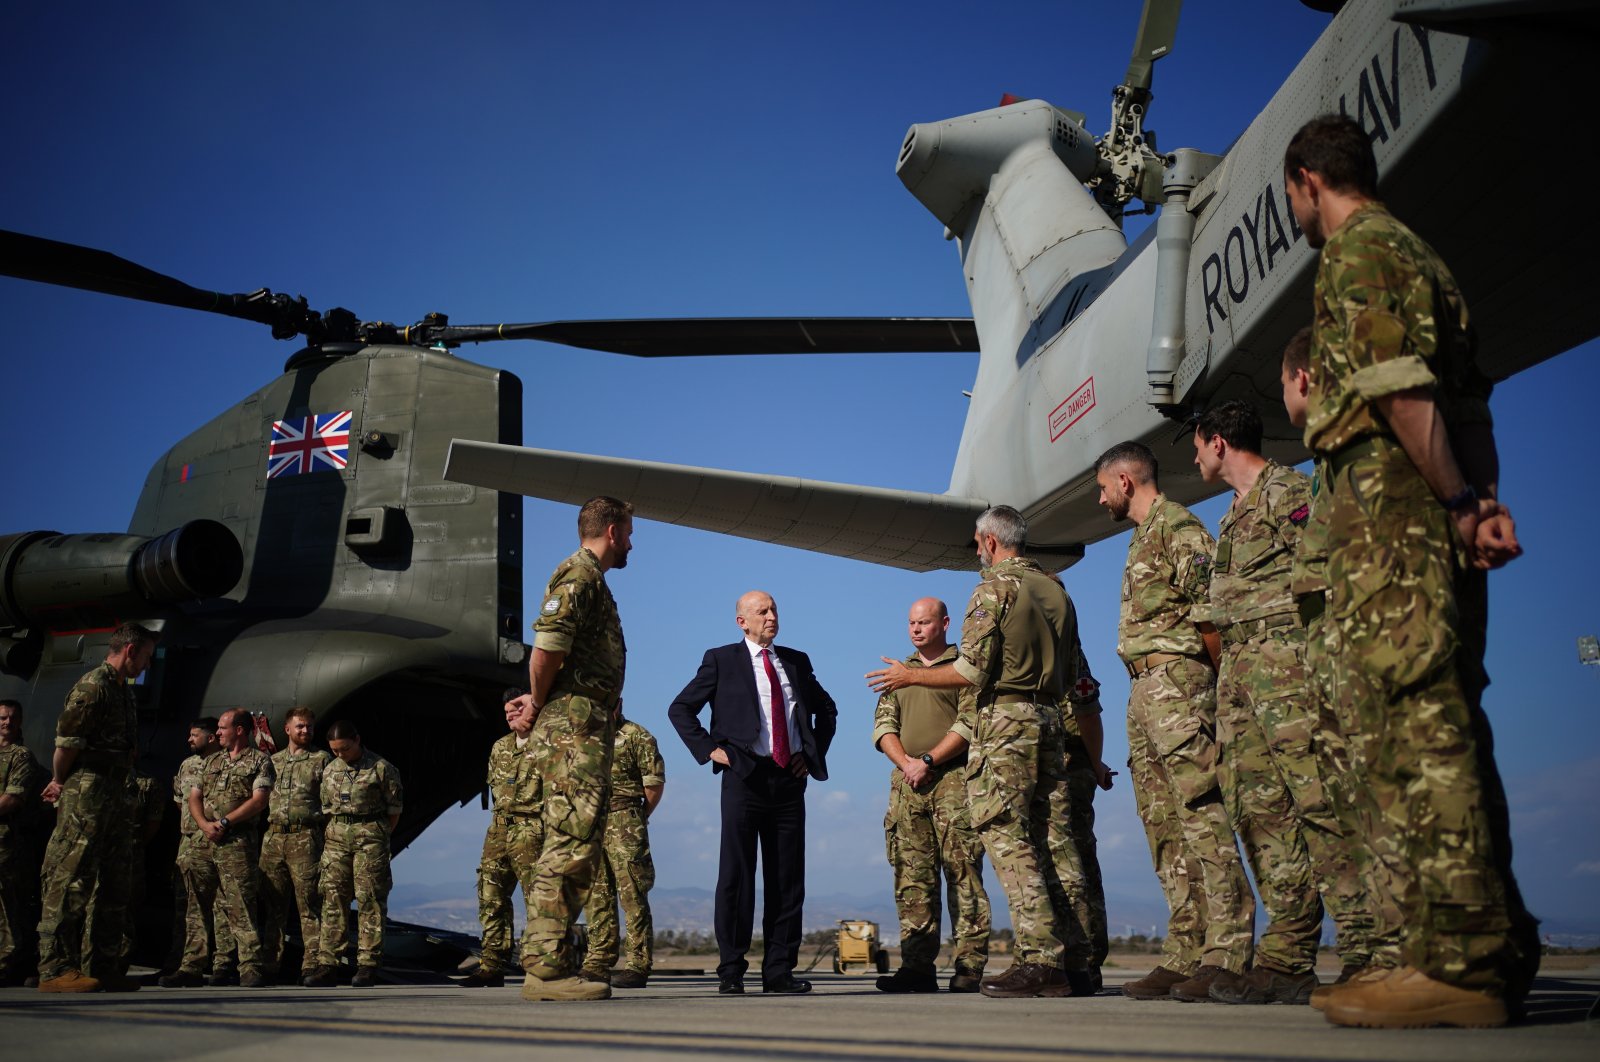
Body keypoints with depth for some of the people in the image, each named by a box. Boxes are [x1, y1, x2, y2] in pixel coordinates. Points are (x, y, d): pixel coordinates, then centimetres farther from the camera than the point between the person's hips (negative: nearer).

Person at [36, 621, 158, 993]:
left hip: (114, 796, 10)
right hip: (86, 797, -10)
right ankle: (56, 969, -7)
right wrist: (61, 783, -2)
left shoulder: (123, 692, 20)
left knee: (112, 887, 11)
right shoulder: (94, 685, -10)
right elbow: (66, 740, -14)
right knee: (70, 881, -9)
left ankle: (102, 968, 16)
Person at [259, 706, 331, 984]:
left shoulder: (322, 759, 5)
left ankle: (311, 966, -3)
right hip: (273, 837, 4)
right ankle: (270, 965, 13)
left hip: (305, 839, -4)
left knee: (309, 906, -5)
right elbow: (262, 798, 21)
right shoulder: (273, 761, 18)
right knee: (273, 906, 7)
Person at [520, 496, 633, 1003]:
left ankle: (552, 964, 15)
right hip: (573, 728, -10)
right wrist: (538, 707, -7)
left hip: (587, 732, 10)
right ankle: (545, 967, -8)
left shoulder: (592, 580, 22)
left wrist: (541, 710, 14)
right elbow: (544, 651, -20)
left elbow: (550, 653, 25)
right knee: (570, 846, -11)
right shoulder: (578, 575, -9)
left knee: (576, 849, 10)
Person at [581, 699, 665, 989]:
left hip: (624, 822, -6)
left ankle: (638, 965, -6)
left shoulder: (637, 736, 0)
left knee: (632, 894, -7)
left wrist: (639, 817, 2)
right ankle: (599, 962, 13)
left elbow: (655, 781, -2)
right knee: (597, 896, 7)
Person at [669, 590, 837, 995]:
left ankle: (779, 969, 10)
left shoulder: (796, 661, 16)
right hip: (745, 777, -4)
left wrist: (814, 752, 15)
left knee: (788, 878, 4)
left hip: (789, 779, 4)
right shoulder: (721, 660, 5)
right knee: (736, 875, -4)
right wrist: (709, 749, -6)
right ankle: (731, 970, 3)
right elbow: (680, 708, 3)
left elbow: (827, 710, 28)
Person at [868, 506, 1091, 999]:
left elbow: (972, 670, -13)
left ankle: (1041, 962, -11)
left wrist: (908, 676, -1)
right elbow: (1070, 675, 19)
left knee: (1007, 838, -6)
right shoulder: (1056, 592, 16)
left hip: (1004, 720, -7)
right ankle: (1075, 963, 7)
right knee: (1052, 841, 7)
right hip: (1049, 720, 8)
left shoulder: (996, 587, -6)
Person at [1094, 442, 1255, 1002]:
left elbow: (1208, 612, -11)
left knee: (1201, 813, -13)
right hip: (1145, 689, 10)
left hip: (1176, 680, -10)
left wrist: (1217, 681, -10)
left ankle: (1226, 954, -14)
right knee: (1165, 825, 7)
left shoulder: (1176, 525, -3)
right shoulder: (1143, 537, 26)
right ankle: (1185, 955, 8)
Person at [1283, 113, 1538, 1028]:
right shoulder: (1421, 256, 27)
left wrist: (1458, 503, -15)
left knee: (1411, 723, -12)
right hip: (1446, 509, 10)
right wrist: (1484, 499, 8)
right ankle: (1496, 948, 13)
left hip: (1390, 500, -10)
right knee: (1445, 726, 9)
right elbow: (1473, 403, 18)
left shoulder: (1356, 254, -3)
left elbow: (1400, 390, -16)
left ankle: (1458, 962, -12)